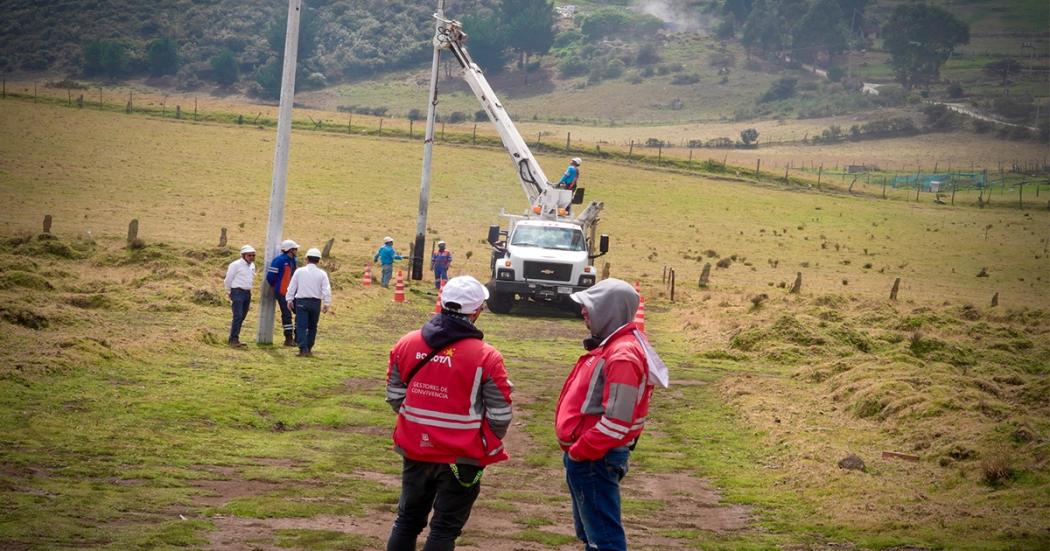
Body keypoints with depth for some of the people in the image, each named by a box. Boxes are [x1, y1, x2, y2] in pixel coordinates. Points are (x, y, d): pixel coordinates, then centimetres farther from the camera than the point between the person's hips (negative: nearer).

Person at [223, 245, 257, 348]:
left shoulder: (252, 265, 14)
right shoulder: (236, 265, -9)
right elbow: (228, 279, -4)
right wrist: (229, 292, 4)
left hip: (247, 293, 8)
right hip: (237, 292, -8)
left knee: (242, 317, 9)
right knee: (238, 316, -14)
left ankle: (234, 339, 17)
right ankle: (233, 339, -14)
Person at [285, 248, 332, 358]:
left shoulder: (299, 271, -1)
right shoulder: (322, 274, -1)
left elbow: (291, 287, 2)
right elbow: (326, 290, -6)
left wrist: (289, 300, 11)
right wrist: (326, 303, 0)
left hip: (301, 302, -1)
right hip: (316, 302, 1)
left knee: (301, 326, -3)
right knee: (312, 327, 13)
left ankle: (303, 349, -16)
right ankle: (309, 349, 15)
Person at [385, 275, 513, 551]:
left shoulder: (406, 344, -5)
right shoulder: (486, 357, -17)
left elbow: (394, 397, 5)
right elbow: (500, 416, -11)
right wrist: (490, 443, 9)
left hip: (415, 451, 4)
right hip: (462, 458, -4)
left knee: (408, 519, 19)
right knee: (445, 528, 6)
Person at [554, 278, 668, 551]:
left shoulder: (622, 356, -22)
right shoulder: (610, 344, 11)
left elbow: (616, 421, -26)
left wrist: (579, 451, -18)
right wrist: (576, 449, 14)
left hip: (594, 460, -11)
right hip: (584, 455, 11)